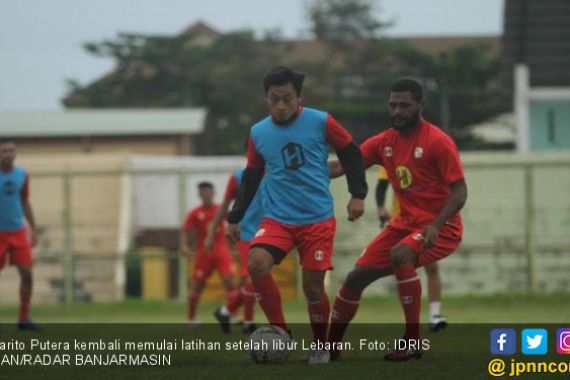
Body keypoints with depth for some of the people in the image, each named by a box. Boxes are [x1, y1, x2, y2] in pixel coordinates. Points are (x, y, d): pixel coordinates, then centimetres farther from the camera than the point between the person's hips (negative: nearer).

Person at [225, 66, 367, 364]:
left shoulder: (320, 123, -7)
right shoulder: (258, 133, 2)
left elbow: (351, 153, 3)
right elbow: (251, 176, 15)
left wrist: (357, 194, -4)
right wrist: (235, 218, 16)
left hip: (317, 219, -2)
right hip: (276, 219, 2)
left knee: (313, 287, -2)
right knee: (256, 264, -23)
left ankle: (321, 347, 22)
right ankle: (280, 333, -9)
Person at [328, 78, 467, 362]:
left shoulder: (438, 142, -13)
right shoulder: (385, 142, 4)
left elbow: (459, 191, -15)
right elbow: (343, 166, 3)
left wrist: (435, 225, -29)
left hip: (440, 227, -7)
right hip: (405, 223, 7)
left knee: (400, 255, -35)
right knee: (357, 277, 2)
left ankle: (413, 341, -26)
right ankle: (331, 347, 17)